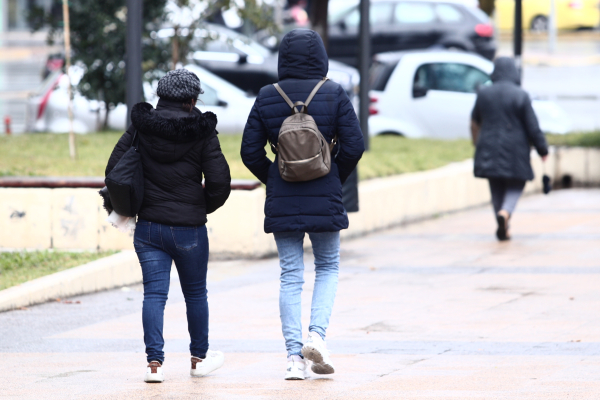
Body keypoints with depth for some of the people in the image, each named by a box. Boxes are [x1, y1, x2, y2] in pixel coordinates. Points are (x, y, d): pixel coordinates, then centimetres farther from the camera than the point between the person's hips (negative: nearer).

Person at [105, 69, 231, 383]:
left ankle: (154, 362, -8)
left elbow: (114, 170, -1)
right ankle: (199, 358, 27)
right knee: (195, 293, 15)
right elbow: (219, 180, -9)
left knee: (154, 293, 2)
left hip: (148, 226, 1)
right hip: (189, 228, -1)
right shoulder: (202, 132, -7)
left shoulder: (140, 128, -1)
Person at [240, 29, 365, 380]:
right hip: (325, 200, -1)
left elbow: (251, 153, 0)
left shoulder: (267, 98, 0)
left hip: (282, 202, 1)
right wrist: (336, 179, 9)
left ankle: (295, 356, 1)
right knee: (328, 267, 16)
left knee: (291, 277, 6)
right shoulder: (334, 95, -5)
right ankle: (317, 335, -4)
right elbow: (354, 146, -7)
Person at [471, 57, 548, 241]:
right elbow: (533, 126, -10)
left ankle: (502, 229, 11)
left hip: (489, 150, 3)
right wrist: (543, 149, 1)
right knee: (515, 186, 8)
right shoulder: (520, 96, -11)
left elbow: (475, 122, 16)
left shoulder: (483, 93, 0)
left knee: (496, 189, 12)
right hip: (514, 150, -3)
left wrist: (477, 141, 35)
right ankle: (505, 212, -21)